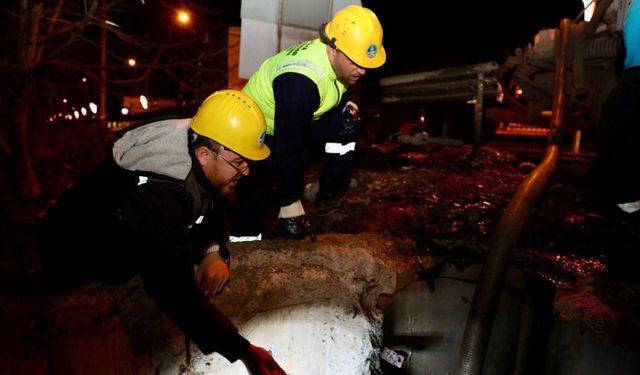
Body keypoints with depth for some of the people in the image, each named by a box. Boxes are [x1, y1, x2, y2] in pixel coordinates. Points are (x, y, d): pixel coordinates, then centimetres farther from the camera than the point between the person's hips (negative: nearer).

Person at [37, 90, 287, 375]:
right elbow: (177, 293, -45)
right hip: (75, 258, -7)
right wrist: (243, 352, -45)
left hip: (123, 234, 7)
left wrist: (215, 251, -22)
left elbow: (211, 207, -2)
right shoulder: (158, 198, -41)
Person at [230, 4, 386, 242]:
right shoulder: (300, 80, -38)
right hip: (258, 132, -7)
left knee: (347, 121, -8)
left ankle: (331, 194, 0)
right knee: (257, 187, -19)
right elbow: (288, 147, -35)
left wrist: (345, 104, -9)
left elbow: (336, 93, 12)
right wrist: (291, 203, -29)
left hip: (299, 121, 7)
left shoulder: (339, 60, -13)